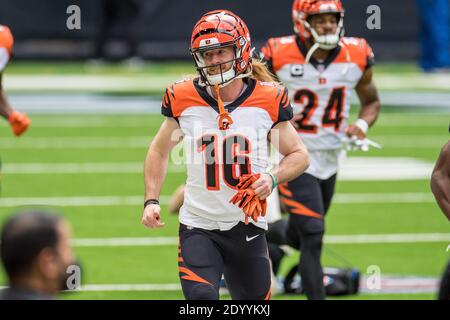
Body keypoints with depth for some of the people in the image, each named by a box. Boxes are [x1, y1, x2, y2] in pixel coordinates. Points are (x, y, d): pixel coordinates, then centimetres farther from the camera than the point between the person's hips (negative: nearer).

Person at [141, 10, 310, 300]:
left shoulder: (268, 99, -5)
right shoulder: (184, 99, -3)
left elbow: (298, 155, 6)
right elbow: (159, 151, 14)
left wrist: (273, 179, -14)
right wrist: (151, 201, 2)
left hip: (248, 229, 1)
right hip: (199, 229, -1)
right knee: (202, 298, -23)